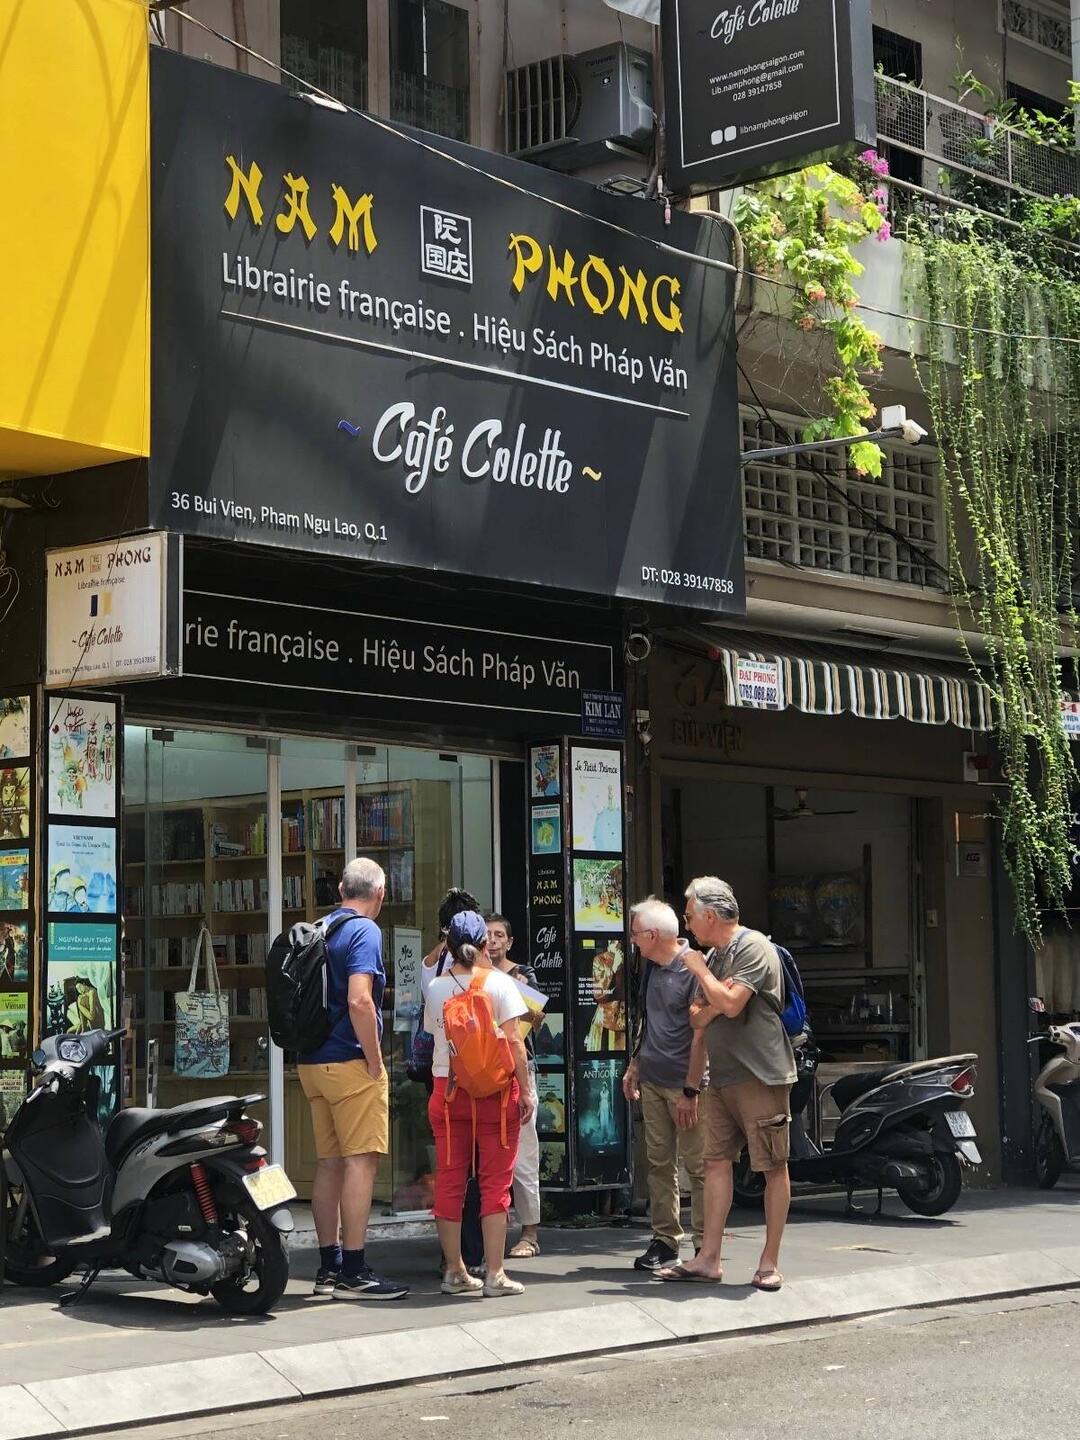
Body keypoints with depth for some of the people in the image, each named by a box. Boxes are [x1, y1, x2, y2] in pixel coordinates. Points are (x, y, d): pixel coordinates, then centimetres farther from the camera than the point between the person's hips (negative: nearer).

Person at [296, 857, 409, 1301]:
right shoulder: (364, 931, -11)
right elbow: (359, 1001, -23)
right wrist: (374, 1062, -15)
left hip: (313, 1061, 9)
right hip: (350, 1063, -9)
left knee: (329, 1162, 11)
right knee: (361, 1162, -7)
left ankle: (328, 1267, 15)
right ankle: (353, 1272, -9)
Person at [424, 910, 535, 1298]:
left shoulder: (435, 987, 4)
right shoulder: (499, 982, -6)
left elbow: (433, 1033, 12)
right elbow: (513, 1040, -10)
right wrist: (526, 1089, -6)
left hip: (448, 1090, 3)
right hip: (495, 1091, -3)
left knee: (449, 1182, 8)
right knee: (495, 1182, 1)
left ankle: (455, 1271, 13)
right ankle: (495, 1274, -1)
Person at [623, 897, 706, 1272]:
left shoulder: (693, 970, -14)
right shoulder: (650, 967, 12)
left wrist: (691, 1090, -17)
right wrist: (635, 1065, 21)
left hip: (683, 1085, -8)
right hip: (652, 1080, 8)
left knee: (697, 1165, -2)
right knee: (658, 1163, 9)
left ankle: (705, 1245, 2)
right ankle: (665, 1238, 15)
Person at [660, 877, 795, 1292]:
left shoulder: (753, 947, -10)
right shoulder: (714, 957, 18)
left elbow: (732, 1004, -21)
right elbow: (697, 1017, 21)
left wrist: (699, 969, -9)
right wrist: (710, 1009, 0)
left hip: (760, 1075, -9)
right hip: (722, 1078, 9)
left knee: (773, 1166, -2)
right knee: (716, 1162, 5)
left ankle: (770, 1262, 1)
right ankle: (709, 1258, 6)